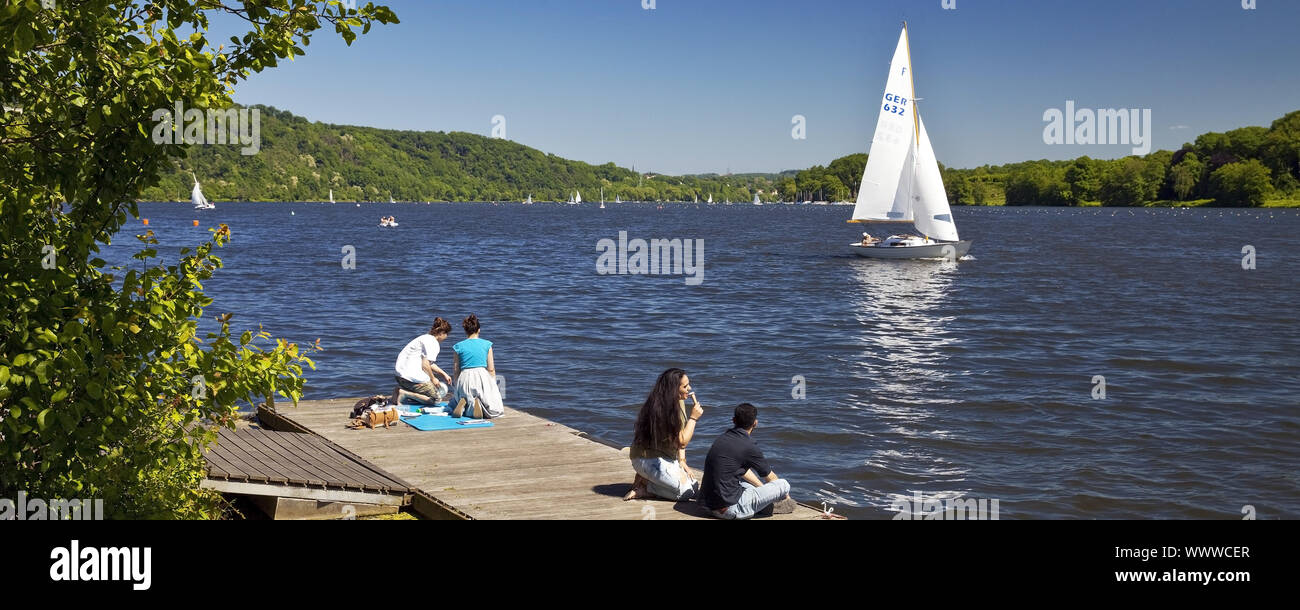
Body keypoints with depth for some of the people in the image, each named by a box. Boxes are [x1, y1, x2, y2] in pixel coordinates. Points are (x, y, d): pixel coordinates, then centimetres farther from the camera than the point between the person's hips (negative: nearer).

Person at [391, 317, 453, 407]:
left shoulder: (425, 338, 19)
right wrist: (432, 379, -3)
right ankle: (405, 393, -14)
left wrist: (444, 374, 26)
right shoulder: (432, 342, -13)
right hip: (411, 377, -10)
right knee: (436, 399, -3)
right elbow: (425, 365, -19)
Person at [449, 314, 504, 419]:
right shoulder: (487, 344, 4)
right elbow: (491, 369, 4)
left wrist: (457, 385, 18)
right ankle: (480, 402, -24)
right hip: (482, 377, -1)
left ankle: (463, 402, -9)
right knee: (494, 411, 4)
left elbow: (456, 371, 5)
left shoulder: (458, 346, 5)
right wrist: (493, 385, 15)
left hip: (464, 379, 1)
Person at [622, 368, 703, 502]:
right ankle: (643, 488, -5)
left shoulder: (679, 402, 6)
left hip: (665, 458, 10)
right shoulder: (663, 409, -24)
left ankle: (645, 480, 7)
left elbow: (680, 435, 9)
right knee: (688, 491, -15)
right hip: (648, 460, -10)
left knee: (695, 485, 3)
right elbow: (682, 441, -20)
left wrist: (681, 461, -1)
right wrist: (693, 418, -14)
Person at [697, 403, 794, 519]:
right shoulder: (749, 447, -14)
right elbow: (770, 477, 4)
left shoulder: (723, 438, 9)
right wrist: (783, 489, 25)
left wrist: (762, 487, 33)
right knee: (784, 485, -2)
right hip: (729, 509, -9)